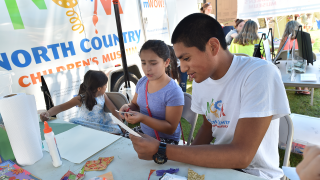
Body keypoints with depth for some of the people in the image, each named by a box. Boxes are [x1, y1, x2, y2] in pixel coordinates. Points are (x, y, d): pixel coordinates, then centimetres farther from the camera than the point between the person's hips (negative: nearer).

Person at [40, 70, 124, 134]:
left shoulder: (103, 96, -1)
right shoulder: (81, 99, -11)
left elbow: (114, 110, -2)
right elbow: (60, 107, -9)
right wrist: (48, 113, -28)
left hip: (102, 126, 1)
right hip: (84, 127, 0)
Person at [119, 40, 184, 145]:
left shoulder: (173, 92, -23)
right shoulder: (141, 82, -2)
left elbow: (170, 129, -19)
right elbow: (135, 104, 14)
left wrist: (142, 118, -30)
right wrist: (128, 107, -11)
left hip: (165, 140, -6)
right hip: (143, 131, 6)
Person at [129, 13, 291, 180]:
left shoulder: (260, 73, -21)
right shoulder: (200, 79, -2)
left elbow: (241, 156, -27)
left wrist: (162, 152, -26)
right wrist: (188, 157, -8)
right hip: (219, 164, 5)